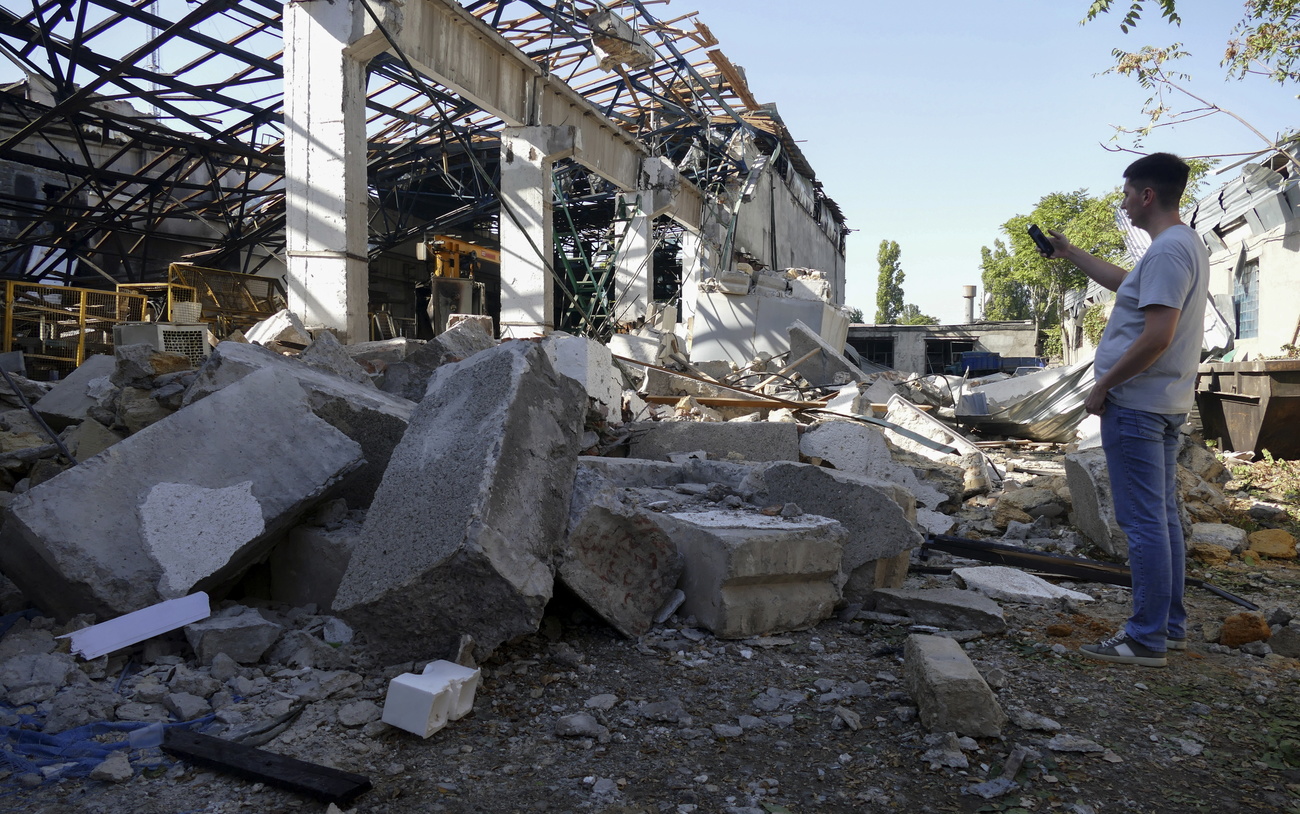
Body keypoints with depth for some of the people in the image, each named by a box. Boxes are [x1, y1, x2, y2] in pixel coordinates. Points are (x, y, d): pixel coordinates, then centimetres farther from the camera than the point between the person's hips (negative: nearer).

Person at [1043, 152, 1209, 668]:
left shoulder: (1168, 250, -17)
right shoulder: (1186, 246, 16)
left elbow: (1157, 337, -25)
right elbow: (1123, 283, 32)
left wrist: (1103, 386, -16)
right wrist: (1068, 252, 35)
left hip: (1135, 406, -11)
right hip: (1166, 407, 11)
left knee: (1143, 521, -6)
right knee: (1162, 517, 15)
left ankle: (1146, 639, 1)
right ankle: (1171, 626, 25)